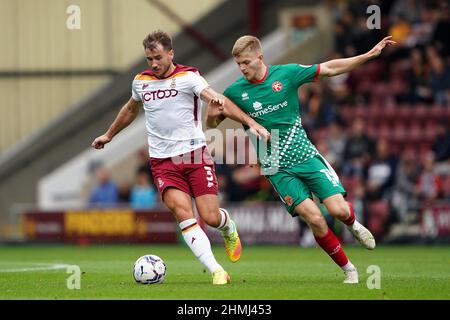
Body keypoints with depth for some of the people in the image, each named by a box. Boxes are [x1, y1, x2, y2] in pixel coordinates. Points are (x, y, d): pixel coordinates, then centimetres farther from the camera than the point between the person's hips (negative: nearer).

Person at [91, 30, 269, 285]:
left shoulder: (188, 77, -4)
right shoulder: (141, 81, 10)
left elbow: (216, 100, -18)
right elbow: (131, 109, 31)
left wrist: (251, 122, -32)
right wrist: (109, 135, 43)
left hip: (195, 154, -3)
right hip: (163, 161, 3)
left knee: (211, 217, -6)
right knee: (183, 213, -19)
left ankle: (229, 229, 34)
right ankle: (216, 271, -19)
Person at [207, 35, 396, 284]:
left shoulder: (286, 74, -4)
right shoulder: (235, 92, -3)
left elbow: (330, 69, 2)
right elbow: (211, 123, 9)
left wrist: (370, 55, -2)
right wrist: (213, 113, -16)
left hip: (305, 155, 1)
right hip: (277, 168, -1)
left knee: (338, 210, -13)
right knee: (314, 218, -16)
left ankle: (353, 225, 26)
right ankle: (348, 269, 1)